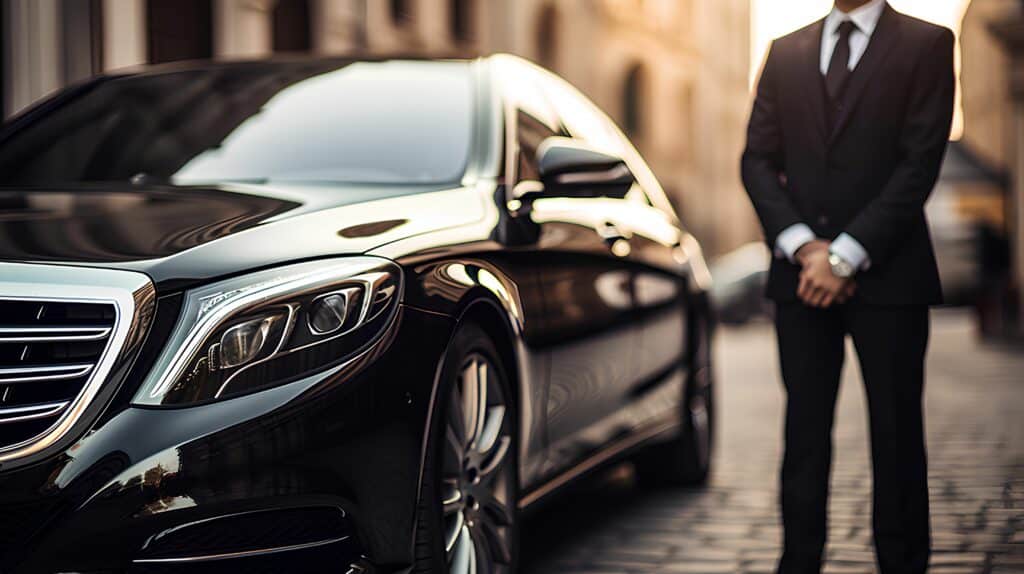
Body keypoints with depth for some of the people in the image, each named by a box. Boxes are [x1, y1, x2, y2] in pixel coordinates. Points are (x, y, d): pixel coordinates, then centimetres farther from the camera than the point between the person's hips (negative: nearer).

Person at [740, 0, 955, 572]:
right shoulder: (786, 52, 13)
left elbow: (921, 163, -7)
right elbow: (758, 159, 7)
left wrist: (846, 256, -12)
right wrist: (803, 245, -8)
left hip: (887, 273, -3)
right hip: (801, 274, 3)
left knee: (896, 432, 4)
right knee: (805, 430, 4)